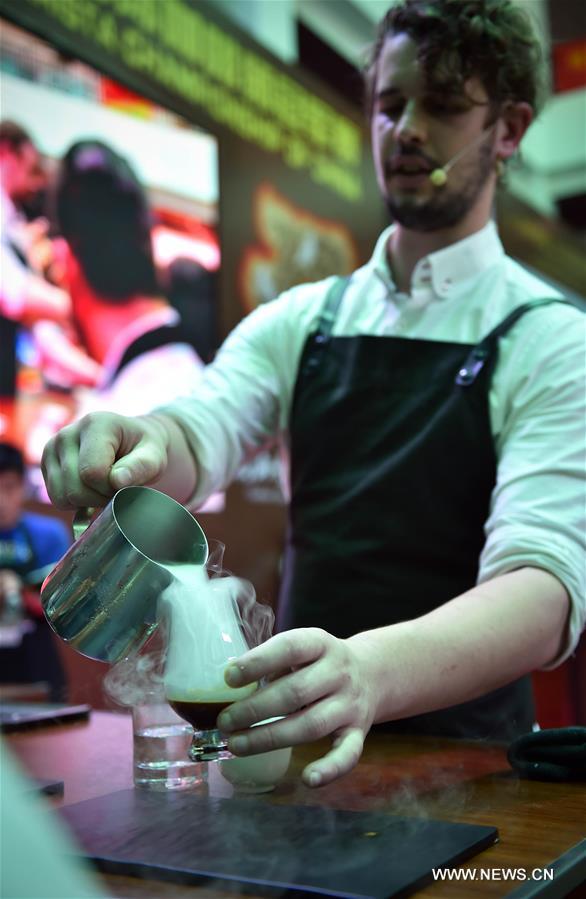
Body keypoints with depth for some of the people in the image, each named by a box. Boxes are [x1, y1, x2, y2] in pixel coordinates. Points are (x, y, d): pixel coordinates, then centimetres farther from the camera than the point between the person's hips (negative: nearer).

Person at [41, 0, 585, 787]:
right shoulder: (300, 322, 7)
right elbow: (197, 439, -9)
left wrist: (368, 672, -39)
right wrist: (140, 446, -32)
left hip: (458, 762, -3)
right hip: (302, 748, 4)